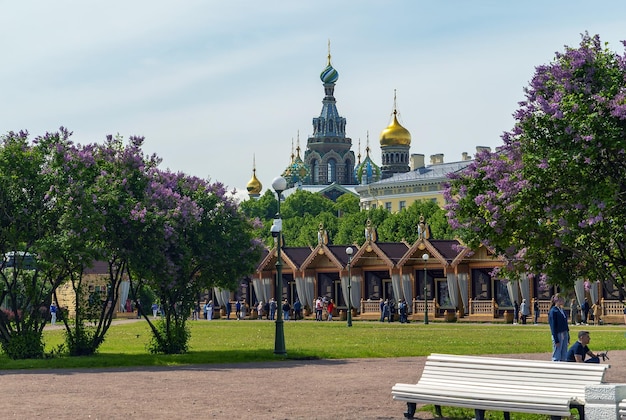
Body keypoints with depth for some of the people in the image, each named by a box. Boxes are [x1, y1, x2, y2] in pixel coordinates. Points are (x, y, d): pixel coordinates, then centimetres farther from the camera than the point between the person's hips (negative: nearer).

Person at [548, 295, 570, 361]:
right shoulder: (553, 311, -12)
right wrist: (556, 340, -17)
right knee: (556, 357, -3)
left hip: (565, 335, 8)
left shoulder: (562, 310, 12)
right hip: (558, 335, -8)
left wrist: (568, 338, 16)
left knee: (564, 357, 10)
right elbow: (553, 326, -14)